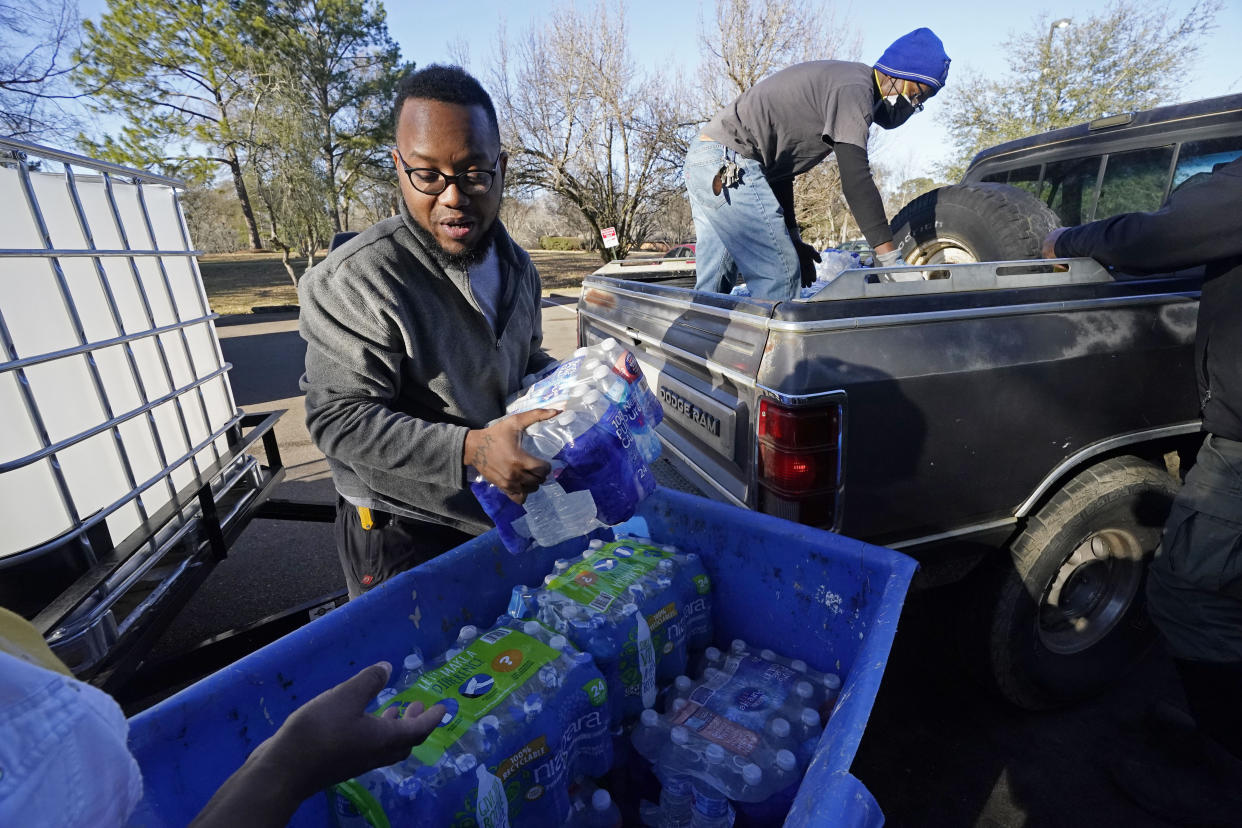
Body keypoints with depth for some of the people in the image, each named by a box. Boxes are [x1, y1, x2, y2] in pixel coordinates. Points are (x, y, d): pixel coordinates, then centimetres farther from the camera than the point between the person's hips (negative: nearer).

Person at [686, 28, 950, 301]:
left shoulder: (835, 79, 24)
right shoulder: (854, 86, -7)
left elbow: (781, 159, 25)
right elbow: (855, 178, -19)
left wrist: (792, 238, 22)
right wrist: (889, 257, -19)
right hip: (729, 166, -10)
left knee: (713, 286, 12)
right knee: (780, 275, -13)